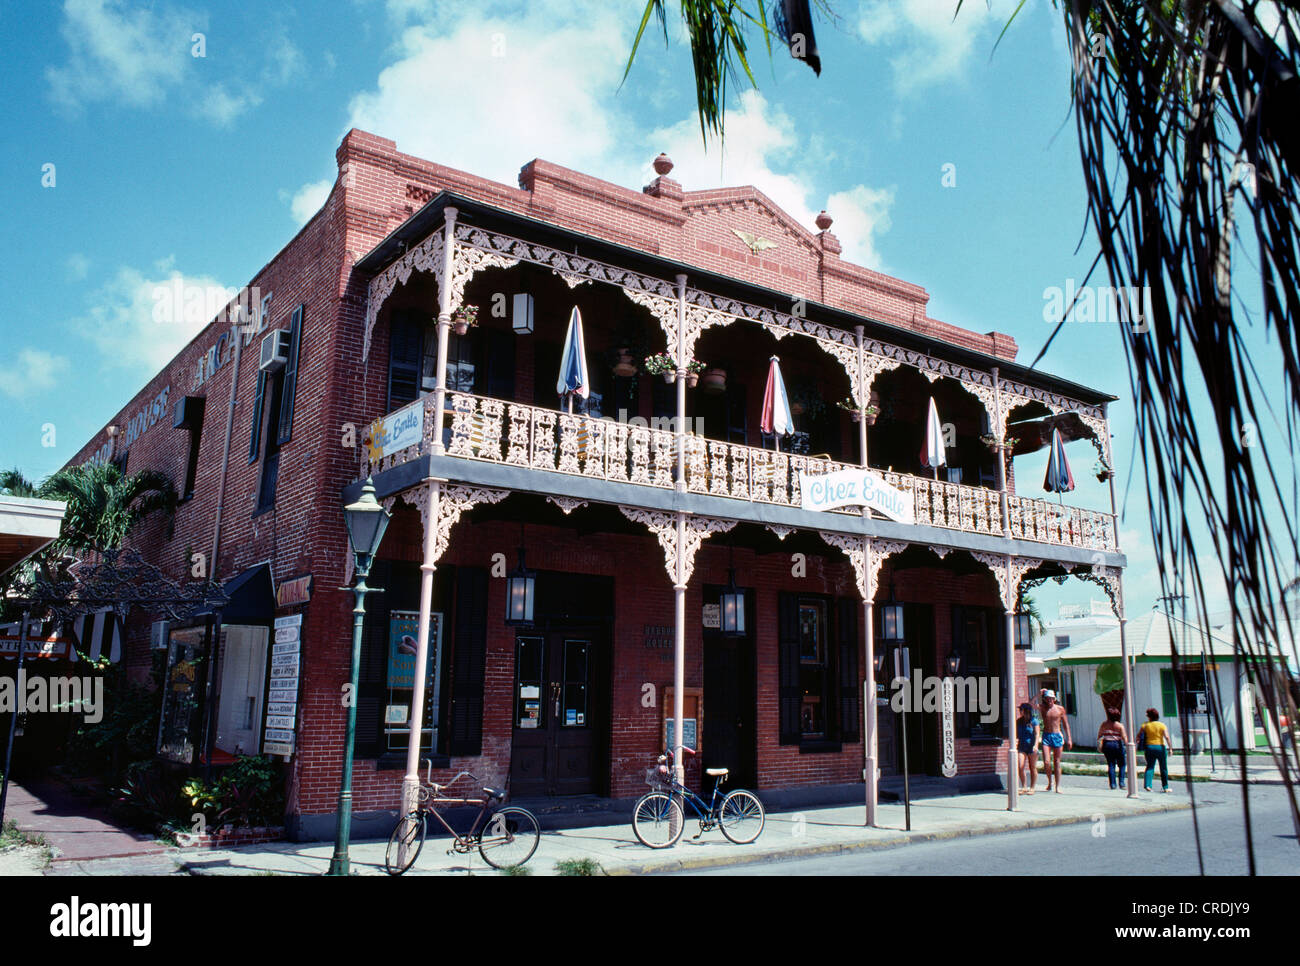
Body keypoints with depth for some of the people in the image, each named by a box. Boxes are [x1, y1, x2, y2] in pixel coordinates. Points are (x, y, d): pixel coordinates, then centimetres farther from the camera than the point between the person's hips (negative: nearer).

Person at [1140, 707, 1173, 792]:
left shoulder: (1145, 726, 0)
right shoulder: (1162, 725, -3)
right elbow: (1167, 737, -13)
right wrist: (1170, 748, -11)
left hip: (1149, 747, 1)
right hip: (1160, 747, -1)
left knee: (1150, 767, 5)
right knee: (1163, 768, 12)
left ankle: (1147, 784, -11)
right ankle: (1165, 787, 18)